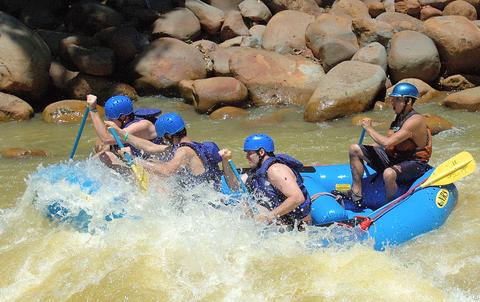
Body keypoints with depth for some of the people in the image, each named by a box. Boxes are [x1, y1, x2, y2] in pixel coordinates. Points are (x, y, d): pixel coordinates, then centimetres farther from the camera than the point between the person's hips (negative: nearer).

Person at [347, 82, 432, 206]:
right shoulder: (400, 116, 7)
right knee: (355, 149, 2)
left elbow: (387, 143, -30)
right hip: (393, 157, 9)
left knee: (388, 174, -42)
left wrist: (369, 128, -17)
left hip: (414, 164, -9)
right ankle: (356, 195, 3)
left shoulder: (415, 120, -23)